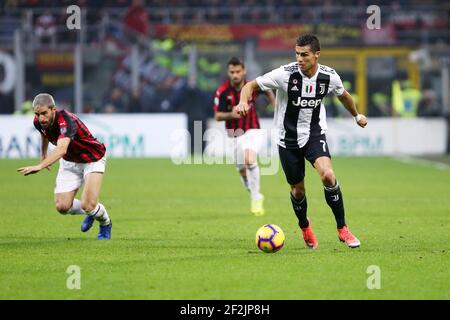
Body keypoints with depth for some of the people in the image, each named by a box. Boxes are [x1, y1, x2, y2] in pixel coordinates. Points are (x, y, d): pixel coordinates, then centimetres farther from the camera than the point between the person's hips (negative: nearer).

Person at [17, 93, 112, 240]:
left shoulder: (66, 120, -37)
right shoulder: (39, 122, -14)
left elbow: (61, 149, -55)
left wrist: (40, 166, -68)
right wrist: (43, 154, 25)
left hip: (92, 159, -6)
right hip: (69, 162, 6)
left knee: (88, 205, -18)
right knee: (62, 207, -5)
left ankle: (106, 224, 18)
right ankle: (90, 212, 28)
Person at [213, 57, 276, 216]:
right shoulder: (222, 91, -13)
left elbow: (268, 90, 14)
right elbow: (217, 116, -11)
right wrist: (230, 115, -30)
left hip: (253, 131, -2)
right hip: (235, 134, 2)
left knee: (250, 160, -28)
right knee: (242, 170, 9)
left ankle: (256, 198, -16)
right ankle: (256, 197, 35)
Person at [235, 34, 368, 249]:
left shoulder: (329, 77, -10)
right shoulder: (286, 74, -19)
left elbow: (343, 95, 14)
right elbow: (251, 85, -13)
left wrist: (357, 115, 30)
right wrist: (243, 102, -35)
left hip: (314, 134, 1)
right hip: (288, 138, -1)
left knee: (328, 175, -24)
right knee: (297, 189, 7)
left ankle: (342, 229, -9)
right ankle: (305, 228, 39)